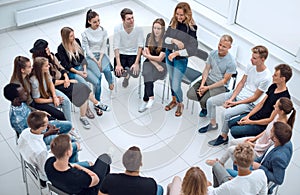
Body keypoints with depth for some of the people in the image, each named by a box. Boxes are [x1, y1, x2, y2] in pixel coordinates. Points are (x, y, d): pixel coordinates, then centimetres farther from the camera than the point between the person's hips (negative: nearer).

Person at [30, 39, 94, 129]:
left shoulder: (51, 56, 2)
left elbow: (61, 68, 10)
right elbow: (51, 82, -19)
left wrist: (66, 78, -9)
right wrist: (66, 81, -14)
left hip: (63, 81, 7)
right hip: (55, 88, -7)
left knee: (82, 88, -16)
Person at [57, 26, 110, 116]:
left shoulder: (77, 41, 4)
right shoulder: (61, 48, -10)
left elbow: (82, 57, 8)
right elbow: (65, 65, -10)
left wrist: (85, 70, -5)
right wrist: (78, 72, -16)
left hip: (81, 67, 5)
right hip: (71, 72, -5)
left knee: (97, 82, -15)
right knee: (85, 85, -31)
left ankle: (97, 105, -4)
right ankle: (97, 103, -20)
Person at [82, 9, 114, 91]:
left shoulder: (103, 31, 2)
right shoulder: (85, 33, -6)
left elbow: (104, 47, 3)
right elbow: (87, 50, -5)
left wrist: (100, 60, -11)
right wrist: (96, 61, -14)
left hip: (101, 55, 2)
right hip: (90, 56, -2)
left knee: (107, 70, -29)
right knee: (98, 74, -28)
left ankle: (111, 84, 3)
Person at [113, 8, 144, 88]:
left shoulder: (138, 28, -14)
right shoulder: (117, 28, -14)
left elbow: (140, 46, -12)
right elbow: (116, 47, -15)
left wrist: (136, 63, -21)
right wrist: (118, 64, -23)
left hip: (134, 54, 0)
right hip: (121, 54, 0)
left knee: (135, 74, -20)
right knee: (118, 73, -20)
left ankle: (128, 74, 21)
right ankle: (126, 74, 21)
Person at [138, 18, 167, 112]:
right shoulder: (149, 36, 5)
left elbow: (160, 58, -12)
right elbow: (147, 53, 1)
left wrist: (146, 55, -2)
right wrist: (156, 65, -12)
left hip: (162, 64, -3)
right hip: (149, 62, 3)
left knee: (148, 77, -31)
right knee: (147, 73, -32)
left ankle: (145, 100, -26)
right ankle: (151, 98, -38)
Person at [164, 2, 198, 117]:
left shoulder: (191, 27, -18)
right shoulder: (173, 23, -3)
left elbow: (192, 48, -20)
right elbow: (165, 38, -6)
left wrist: (176, 53, -29)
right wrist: (174, 40, -26)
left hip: (181, 59, -5)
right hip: (169, 55, 5)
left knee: (176, 85, -4)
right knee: (171, 80, 20)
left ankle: (180, 104, 24)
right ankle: (174, 100, 42)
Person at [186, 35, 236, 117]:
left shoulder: (231, 62, -18)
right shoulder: (212, 53, -2)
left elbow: (224, 80, -14)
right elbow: (206, 69, 3)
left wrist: (207, 88, -19)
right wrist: (202, 84, -13)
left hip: (220, 86, -5)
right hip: (208, 79, 5)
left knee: (204, 100, -28)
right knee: (190, 94, -15)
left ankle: (205, 108, 11)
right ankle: (205, 106, 13)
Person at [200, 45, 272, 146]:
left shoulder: (266, 78, -23)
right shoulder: (251, 66, -3)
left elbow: (255, 97, -18)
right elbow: (242, 82, 4)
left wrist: (235, 103, -17)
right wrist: (231, 99, -7)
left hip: (249, 103, -7)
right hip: (238, 93, 7)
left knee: (227, 113, -30)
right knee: (210, 101, 1)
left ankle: (224, 137, -4)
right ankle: (213, 124, 25)